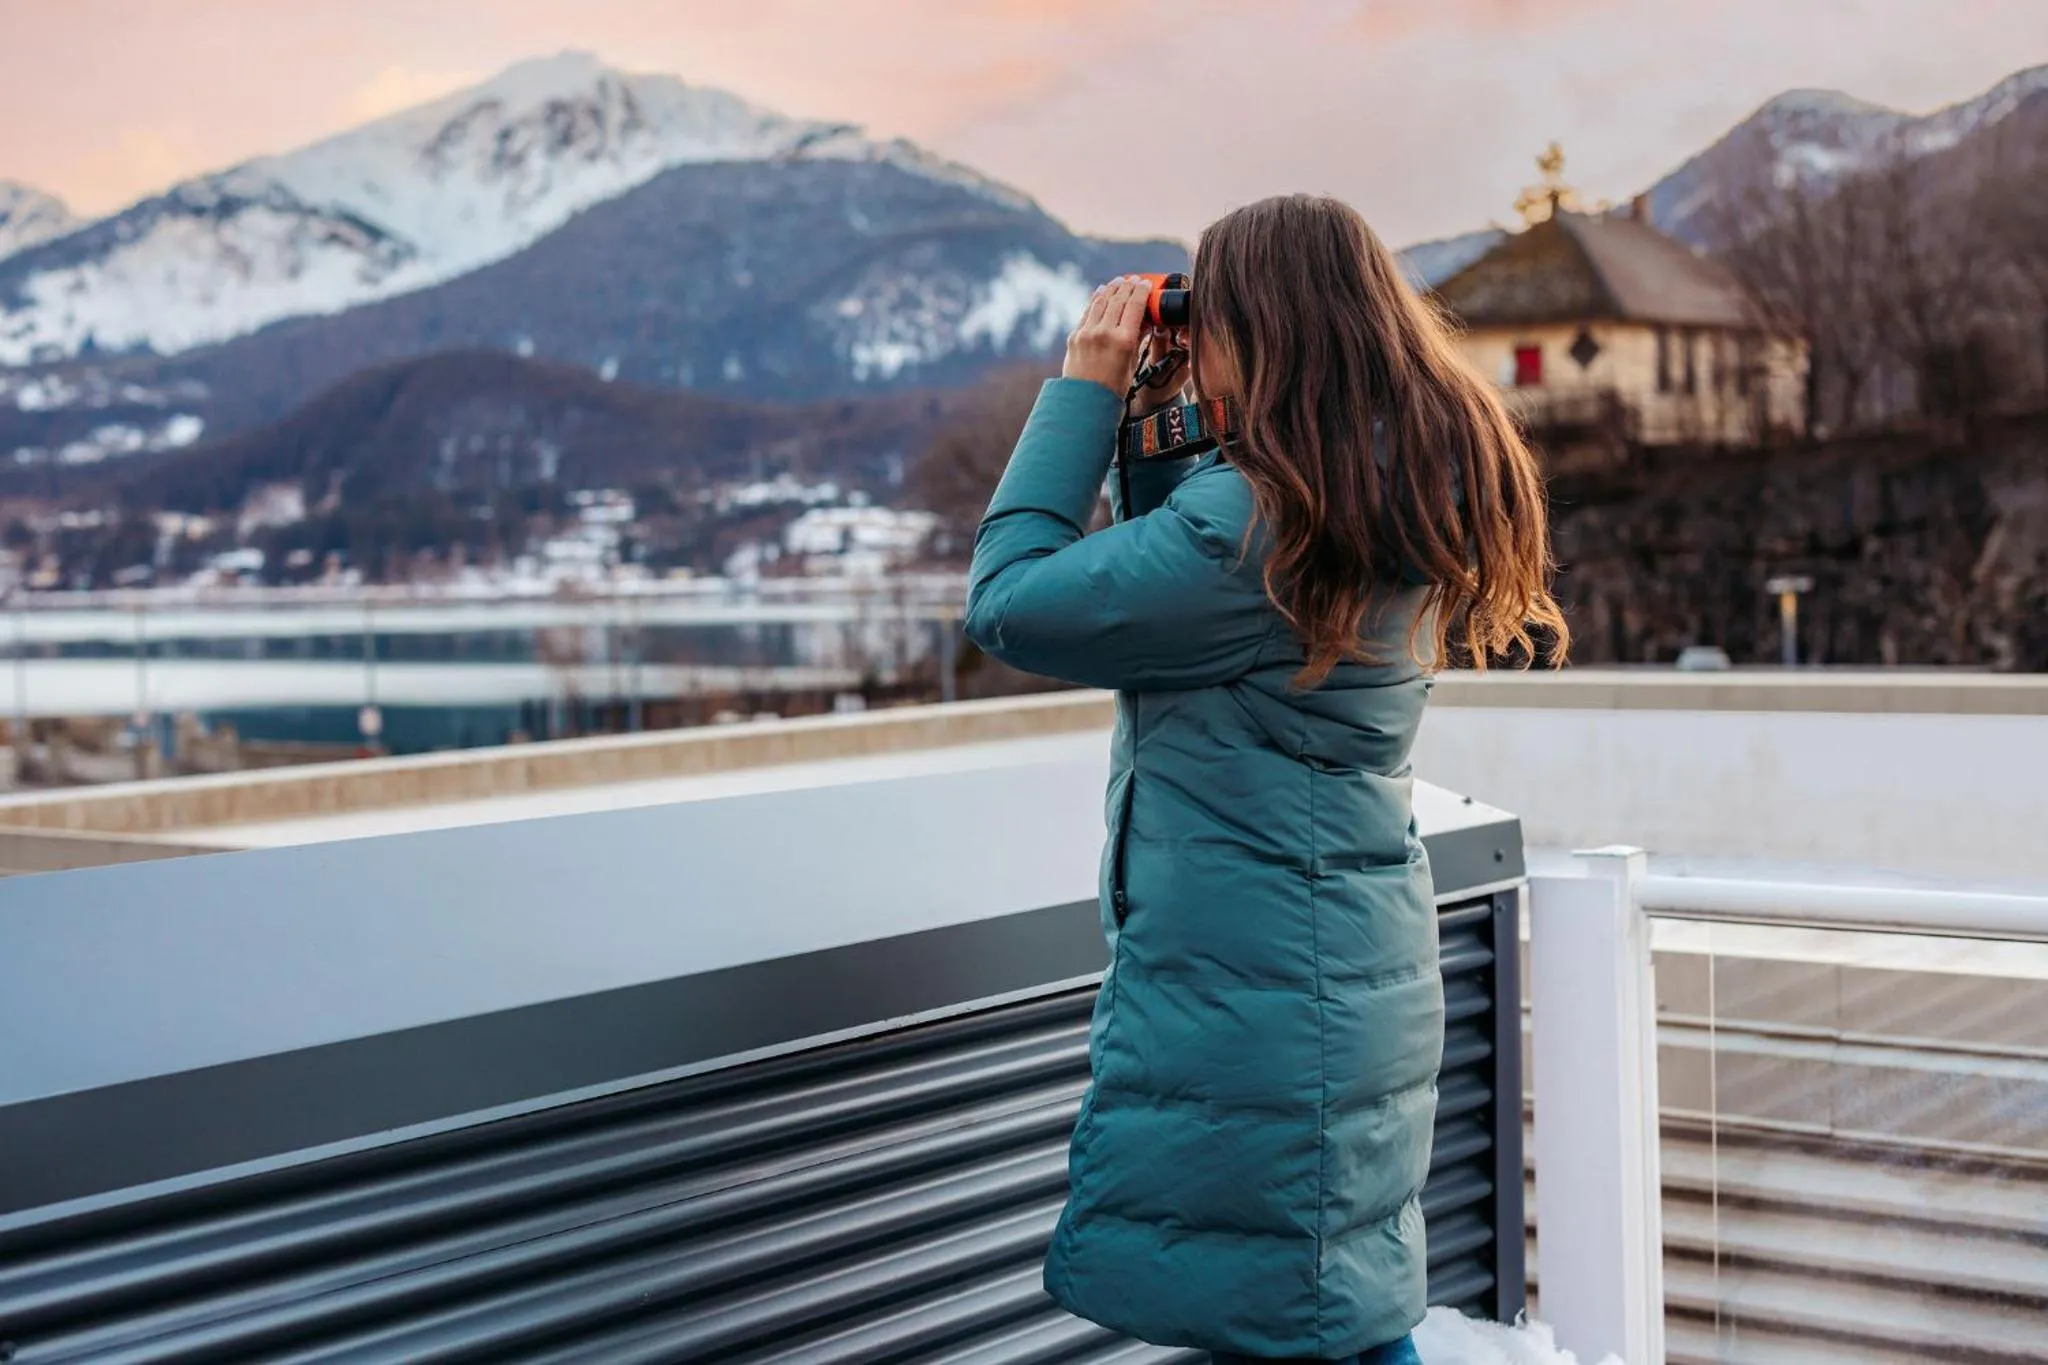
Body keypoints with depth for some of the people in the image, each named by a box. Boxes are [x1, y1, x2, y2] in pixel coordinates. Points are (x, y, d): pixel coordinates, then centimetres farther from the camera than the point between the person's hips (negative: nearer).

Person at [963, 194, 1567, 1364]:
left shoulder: (1260, 523, -23)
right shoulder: (1402, 503, 8)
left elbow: (1010, 599, -16)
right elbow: (1171, 582, 18)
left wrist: (1085, 390, -9)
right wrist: (1156, 431, 7)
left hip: (1256, 1006, -10)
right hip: (1357, 989, 10)